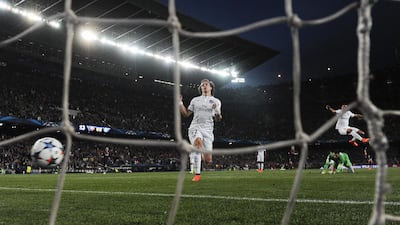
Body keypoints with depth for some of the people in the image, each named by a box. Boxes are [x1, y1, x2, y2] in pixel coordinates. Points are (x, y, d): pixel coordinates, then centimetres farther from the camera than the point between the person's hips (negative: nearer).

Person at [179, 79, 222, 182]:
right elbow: (186, 114, 17)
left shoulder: (216, 101, 13)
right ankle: (197, 174, -30)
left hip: (208, 130, 0)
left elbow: (218, 119, 7)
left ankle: (203, 155, 33)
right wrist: (180, 103, 3)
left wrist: (217, 111, -14)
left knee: (208, 161, -7)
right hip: (195, 127, 0)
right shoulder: (195, 100, 17)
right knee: (198, 142, -36)